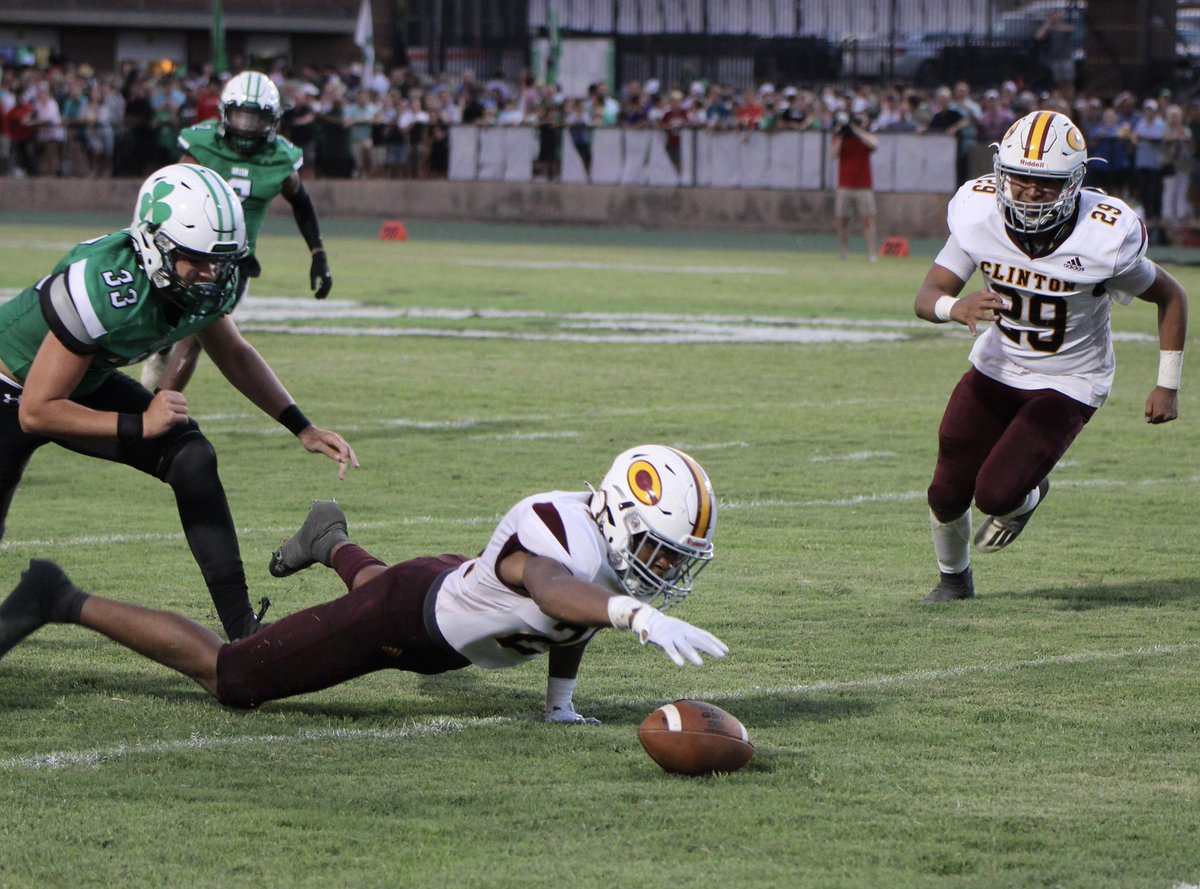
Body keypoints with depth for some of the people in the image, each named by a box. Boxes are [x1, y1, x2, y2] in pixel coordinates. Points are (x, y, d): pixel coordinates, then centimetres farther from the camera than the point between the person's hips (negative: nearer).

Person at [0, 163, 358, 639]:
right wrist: (138, 425, -35)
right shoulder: (104, 291, -41)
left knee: (193, 459, -13)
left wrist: (301, 427, -3)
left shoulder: (206, 283, -19)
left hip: (85, 383, 6)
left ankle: (243, 630, -10)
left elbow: (234, 355, 6)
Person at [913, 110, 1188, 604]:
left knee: (997, 493, -19)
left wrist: (1167, 386, -6)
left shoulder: (1103, 241, -27)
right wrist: (957, 308, -41)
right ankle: (954, 577, 39)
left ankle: (1027, 497, 20)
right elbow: (927, 297, -17)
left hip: (1068, 383, -3)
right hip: (997, 365, 4)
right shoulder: (979, 216, -19)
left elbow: (1171, 297, -10)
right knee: (947, 493, 6)